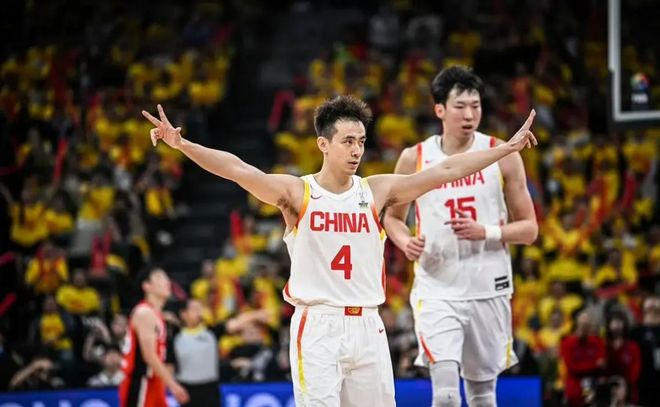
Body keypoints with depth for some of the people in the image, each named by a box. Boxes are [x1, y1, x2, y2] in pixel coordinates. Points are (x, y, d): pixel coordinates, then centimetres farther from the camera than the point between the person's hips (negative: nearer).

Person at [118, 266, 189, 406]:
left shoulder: (155, 314, 17)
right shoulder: (144, 313, -14)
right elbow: (150, 357, -21)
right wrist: (173, 385, -22)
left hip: (152, 385, 10)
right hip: (140, 385, -10)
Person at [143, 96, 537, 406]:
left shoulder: (377, 191, 6)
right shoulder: (297, 193, -3)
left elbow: (446, 171, 6)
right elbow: (239, 170, -16)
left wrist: (509, 148, 4)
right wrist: (182, 144, -29)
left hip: (367, 326, 4)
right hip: (318, 326, -4)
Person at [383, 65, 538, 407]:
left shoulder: (502, 155, -2)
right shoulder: (414, 159, -1)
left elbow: (529, 229, 2)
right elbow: (393, 216, 15)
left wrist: (486, 232, -16)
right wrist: (405, 242, -8)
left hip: (488, 289, 1)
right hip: (437, 289, -1)